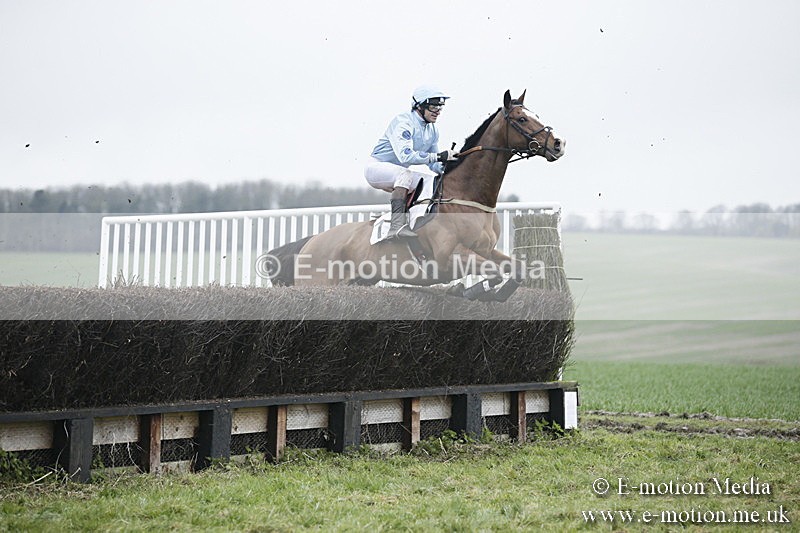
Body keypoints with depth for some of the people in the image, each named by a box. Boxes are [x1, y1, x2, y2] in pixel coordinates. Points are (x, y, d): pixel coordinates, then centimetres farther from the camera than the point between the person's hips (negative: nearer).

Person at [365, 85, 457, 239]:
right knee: (405, 173, -36)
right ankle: (397, 226, -45)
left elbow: (433, 165, 11)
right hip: (377, 167, -9)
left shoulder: (432, 131, 4)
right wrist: (439, 156, -39)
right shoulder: (403, 122, -22)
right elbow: (405, 155, -37)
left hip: (399, 174, 9)